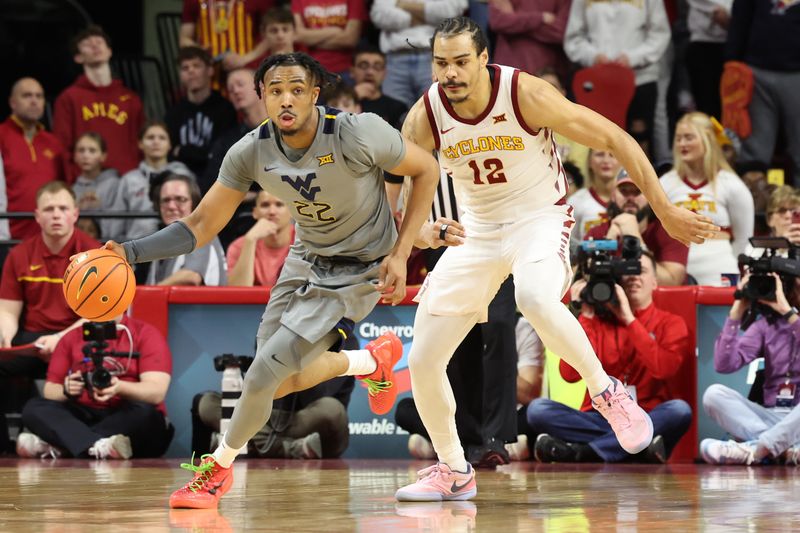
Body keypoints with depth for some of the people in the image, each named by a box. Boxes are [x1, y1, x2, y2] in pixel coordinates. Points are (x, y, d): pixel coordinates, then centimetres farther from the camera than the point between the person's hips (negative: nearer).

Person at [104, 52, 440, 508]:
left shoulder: (358, 134, -29)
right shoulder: (251, 153, -16)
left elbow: (426, 170, -13)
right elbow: (201, 227, -9)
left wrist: (401, 254, -19)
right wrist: (131, 252, -25)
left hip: (359, 269, -6)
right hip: (307, 259, 6)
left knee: (265, 372, -14)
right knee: (285, 376, 13)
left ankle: (220, 466, 12)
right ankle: (374, 360, 41)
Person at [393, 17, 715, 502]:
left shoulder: (526, 94, -23)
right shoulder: (425, 118, -14)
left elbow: (612, 138, -15)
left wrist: (665, 211, -15)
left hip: (540, 220, -4)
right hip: (476, 231, 4)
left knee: (535, 299, -39)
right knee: (423, 361, -1)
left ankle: (609, 394, -16)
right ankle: (454, 473, 20)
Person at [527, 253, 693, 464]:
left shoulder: (670, 324, 6)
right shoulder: (598, 320, 11)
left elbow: (663, 369, -15)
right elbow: (570, 373, -3)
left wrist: (629, 319, -13)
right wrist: (585, 316, -6)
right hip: (599, 419, 2)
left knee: (679, 410, -34)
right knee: (538, 408, -22)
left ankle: (581, 452, -31)